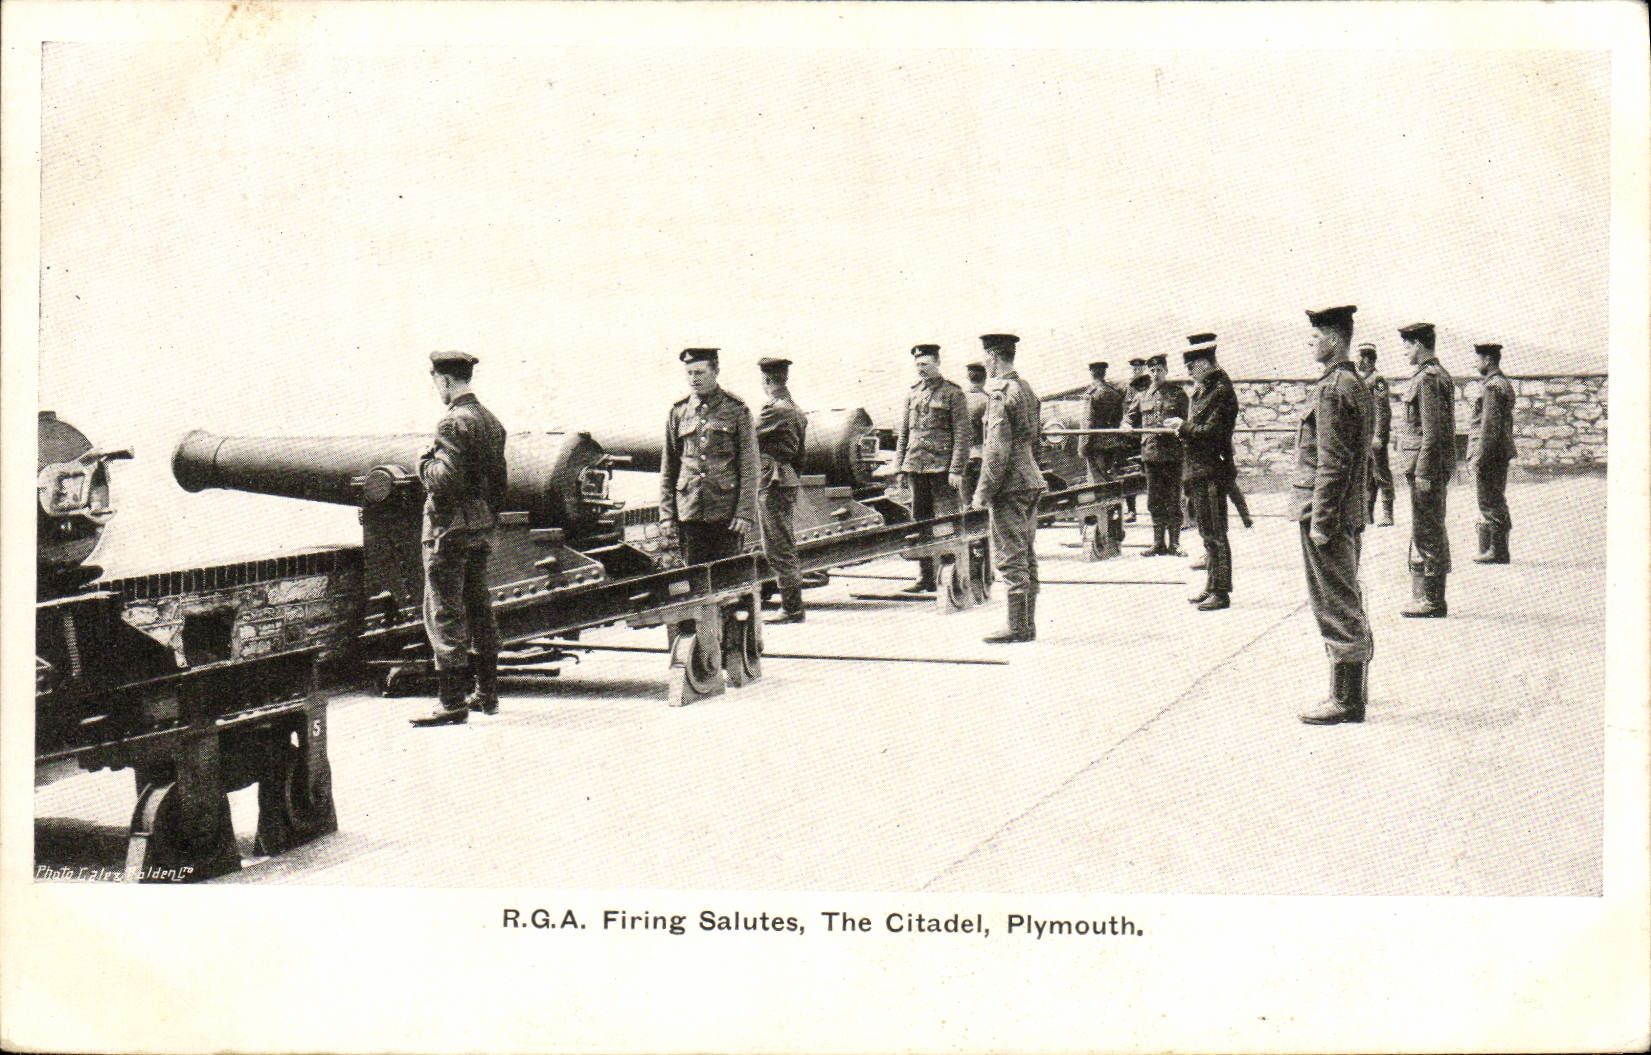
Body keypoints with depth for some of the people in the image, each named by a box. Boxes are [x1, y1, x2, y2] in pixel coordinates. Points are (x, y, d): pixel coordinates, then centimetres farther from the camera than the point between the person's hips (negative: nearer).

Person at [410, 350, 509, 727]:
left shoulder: (453, 423, -16)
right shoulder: (492, 421, 12)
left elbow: (446, 480, -24)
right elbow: (501, 481, 17)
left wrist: (425, 462, -6)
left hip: (449, 530, -9)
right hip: (482, 530, 9)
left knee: (444, 615, -6)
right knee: (479, 610, 15)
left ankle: (451, 703, -6)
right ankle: (486, 693, 23)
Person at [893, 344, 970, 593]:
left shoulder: (953, 393, -1)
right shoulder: (912, 393, 15)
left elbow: (962, 434, -6)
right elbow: (903, 433, 19)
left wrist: (956, 470, -12)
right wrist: (900, 467, 13)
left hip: (941, 467, -6)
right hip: (915, 467, 6)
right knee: (920, 521, 8)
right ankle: (925, 577, 14)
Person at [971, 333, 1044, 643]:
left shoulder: (1000, 393, -14)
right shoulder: (1027, 390, 15)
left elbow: (998, 448, -19)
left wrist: (983, 491, -15)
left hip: (1010, 484, -10)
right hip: (1031, 479, 10)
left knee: (1011, 558, -6)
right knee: (1027, 556, 12)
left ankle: (1017, 627, -4)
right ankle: (1028, 625, 17)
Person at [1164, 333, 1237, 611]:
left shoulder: (1221, 391, -15)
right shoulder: (1202, 389, 16)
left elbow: (1211, 432, -20)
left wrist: (1183, 427, -12)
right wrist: (1183, 429, 7)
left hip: (1211, 471, -10)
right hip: (1197, 471, 10)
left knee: (1215, 533, -6)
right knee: (1207, 532, 16)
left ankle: (1221, 592, -2)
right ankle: (1211, 586, 24)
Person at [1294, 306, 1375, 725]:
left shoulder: (1332, 388, -16)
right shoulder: (1357, 385, 15)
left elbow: (1332, 463, -20)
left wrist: (1320, 520, -19)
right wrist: (1337, 515, 21)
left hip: (1326, 513, -10)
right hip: (1351, 514, 10)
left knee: (1336, 608, -5)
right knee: (1349, 607, 15)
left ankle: (1344, 701, -1)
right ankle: (1354, 692, 22)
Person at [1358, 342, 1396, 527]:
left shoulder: (1377, 380, -11)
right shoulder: (1360, 380, 16)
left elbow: (1383, 411, -16)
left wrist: (1378, 435, -20)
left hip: (1375, 434, -9)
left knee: (1381, 474, -5)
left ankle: (1387, 515, -2)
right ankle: (1367, 512, 16)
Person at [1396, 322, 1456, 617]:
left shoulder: (1428, 378, -15)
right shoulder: (1439, 375, 18)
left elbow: (1432, 431, -20)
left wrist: (1424, 473, -20)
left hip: (1426, 463, -10)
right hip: (1437, 467, 10)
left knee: (1427, 533, -6)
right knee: (1425, 533, 13)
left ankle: (1432, 602, -3)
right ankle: (1425, 598, 19)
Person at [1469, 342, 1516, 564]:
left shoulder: (1492, 387, -16)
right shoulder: (1505, 384, 17)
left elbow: (1489, 425, -21)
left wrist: (1481, 458, -20)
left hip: (1489, 452, -11)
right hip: (1502, 452, 11)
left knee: (1490, 502, -6)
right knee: (1496, 501, 13)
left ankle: (1498, 551, -4)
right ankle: (1489, 549, 19)